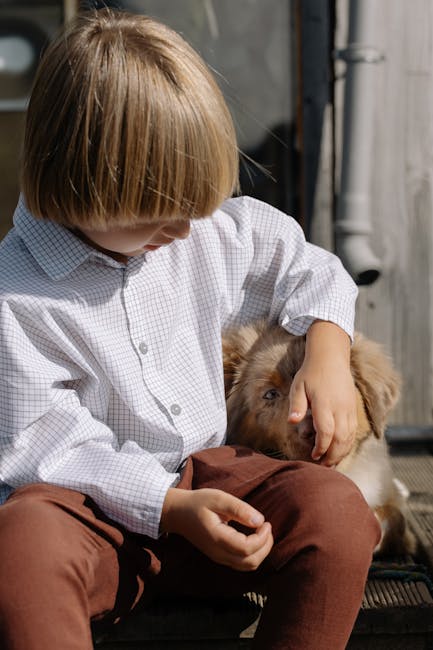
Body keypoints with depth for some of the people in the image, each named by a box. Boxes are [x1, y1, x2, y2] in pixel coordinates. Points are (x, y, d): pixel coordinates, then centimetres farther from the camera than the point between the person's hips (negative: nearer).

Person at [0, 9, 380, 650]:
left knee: (335, 508, -25)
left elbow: (307, 267, 18)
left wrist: (329, 355, -1)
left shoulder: (213, 233, 1)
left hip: (201, 475, 5)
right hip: (89, 507, -4)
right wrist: (171, 508, -25)